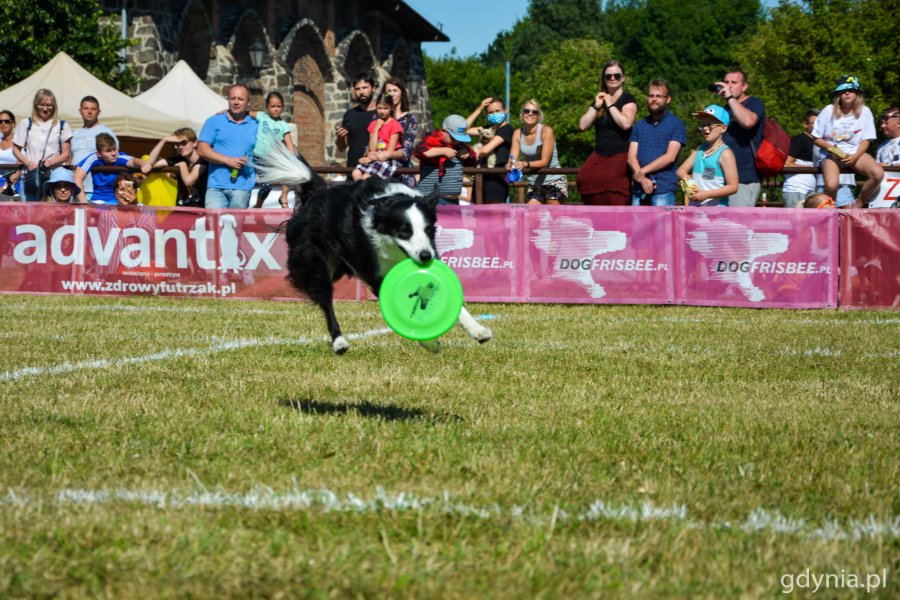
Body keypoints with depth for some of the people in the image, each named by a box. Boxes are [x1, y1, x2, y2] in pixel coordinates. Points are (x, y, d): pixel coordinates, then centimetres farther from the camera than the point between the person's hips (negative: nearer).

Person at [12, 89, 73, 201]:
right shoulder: (26, 124, 13)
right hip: (32, 175, 1)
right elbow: (16, 149, 13)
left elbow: (66, 154, 8)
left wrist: (52, 162, -12)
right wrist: (27, 162, -6)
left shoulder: (62, 126, 11)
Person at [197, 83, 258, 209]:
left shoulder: (255, 126, 15)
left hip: (242, 188, 1)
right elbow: (202, 149, 2)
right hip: (216, 186, -1)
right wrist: (228, 160, -7)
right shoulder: (214, 122, 10)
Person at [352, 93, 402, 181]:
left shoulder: (394, 125, -2)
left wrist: (369, 158, -10)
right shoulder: (373, 124, 12)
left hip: (387, 160, -5)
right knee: (356, 173, -23)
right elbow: (372, 149, 3)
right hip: (374, 159, 5)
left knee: (366, 177, -29)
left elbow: (390, 152, -7)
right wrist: (376, 129, -1)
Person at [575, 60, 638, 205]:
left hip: (620, 154, -5)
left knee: (606, 178, -34)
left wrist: (610, 105, -6)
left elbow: (626, 123, -16)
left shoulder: (628, 99, 3)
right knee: (583, 178, -24)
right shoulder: (599, 99, 21)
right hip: (600, 154, 5)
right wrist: (596, 106, 2)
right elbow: (583, 125, 11)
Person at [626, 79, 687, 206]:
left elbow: (670, 156, -8)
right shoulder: (639, 125, 16)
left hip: (664, 188, -5)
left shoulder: (676, 124, 2)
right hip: (639, 189, 5)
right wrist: (642, 179, -11)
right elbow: (631, 157, 7)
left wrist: (642, 172, -9)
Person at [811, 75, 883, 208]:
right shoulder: (828, 111, -3)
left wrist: (855, 156, -15)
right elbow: (817, 138, 4)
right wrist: (830, 147, -16)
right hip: (831, 153, -2)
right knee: (831, 185, -32)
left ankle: (858, 206, -4)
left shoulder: (864, 112, 0)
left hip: (855, 152, 2)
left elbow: (866, 140, 3)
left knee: (878, 174, -27)